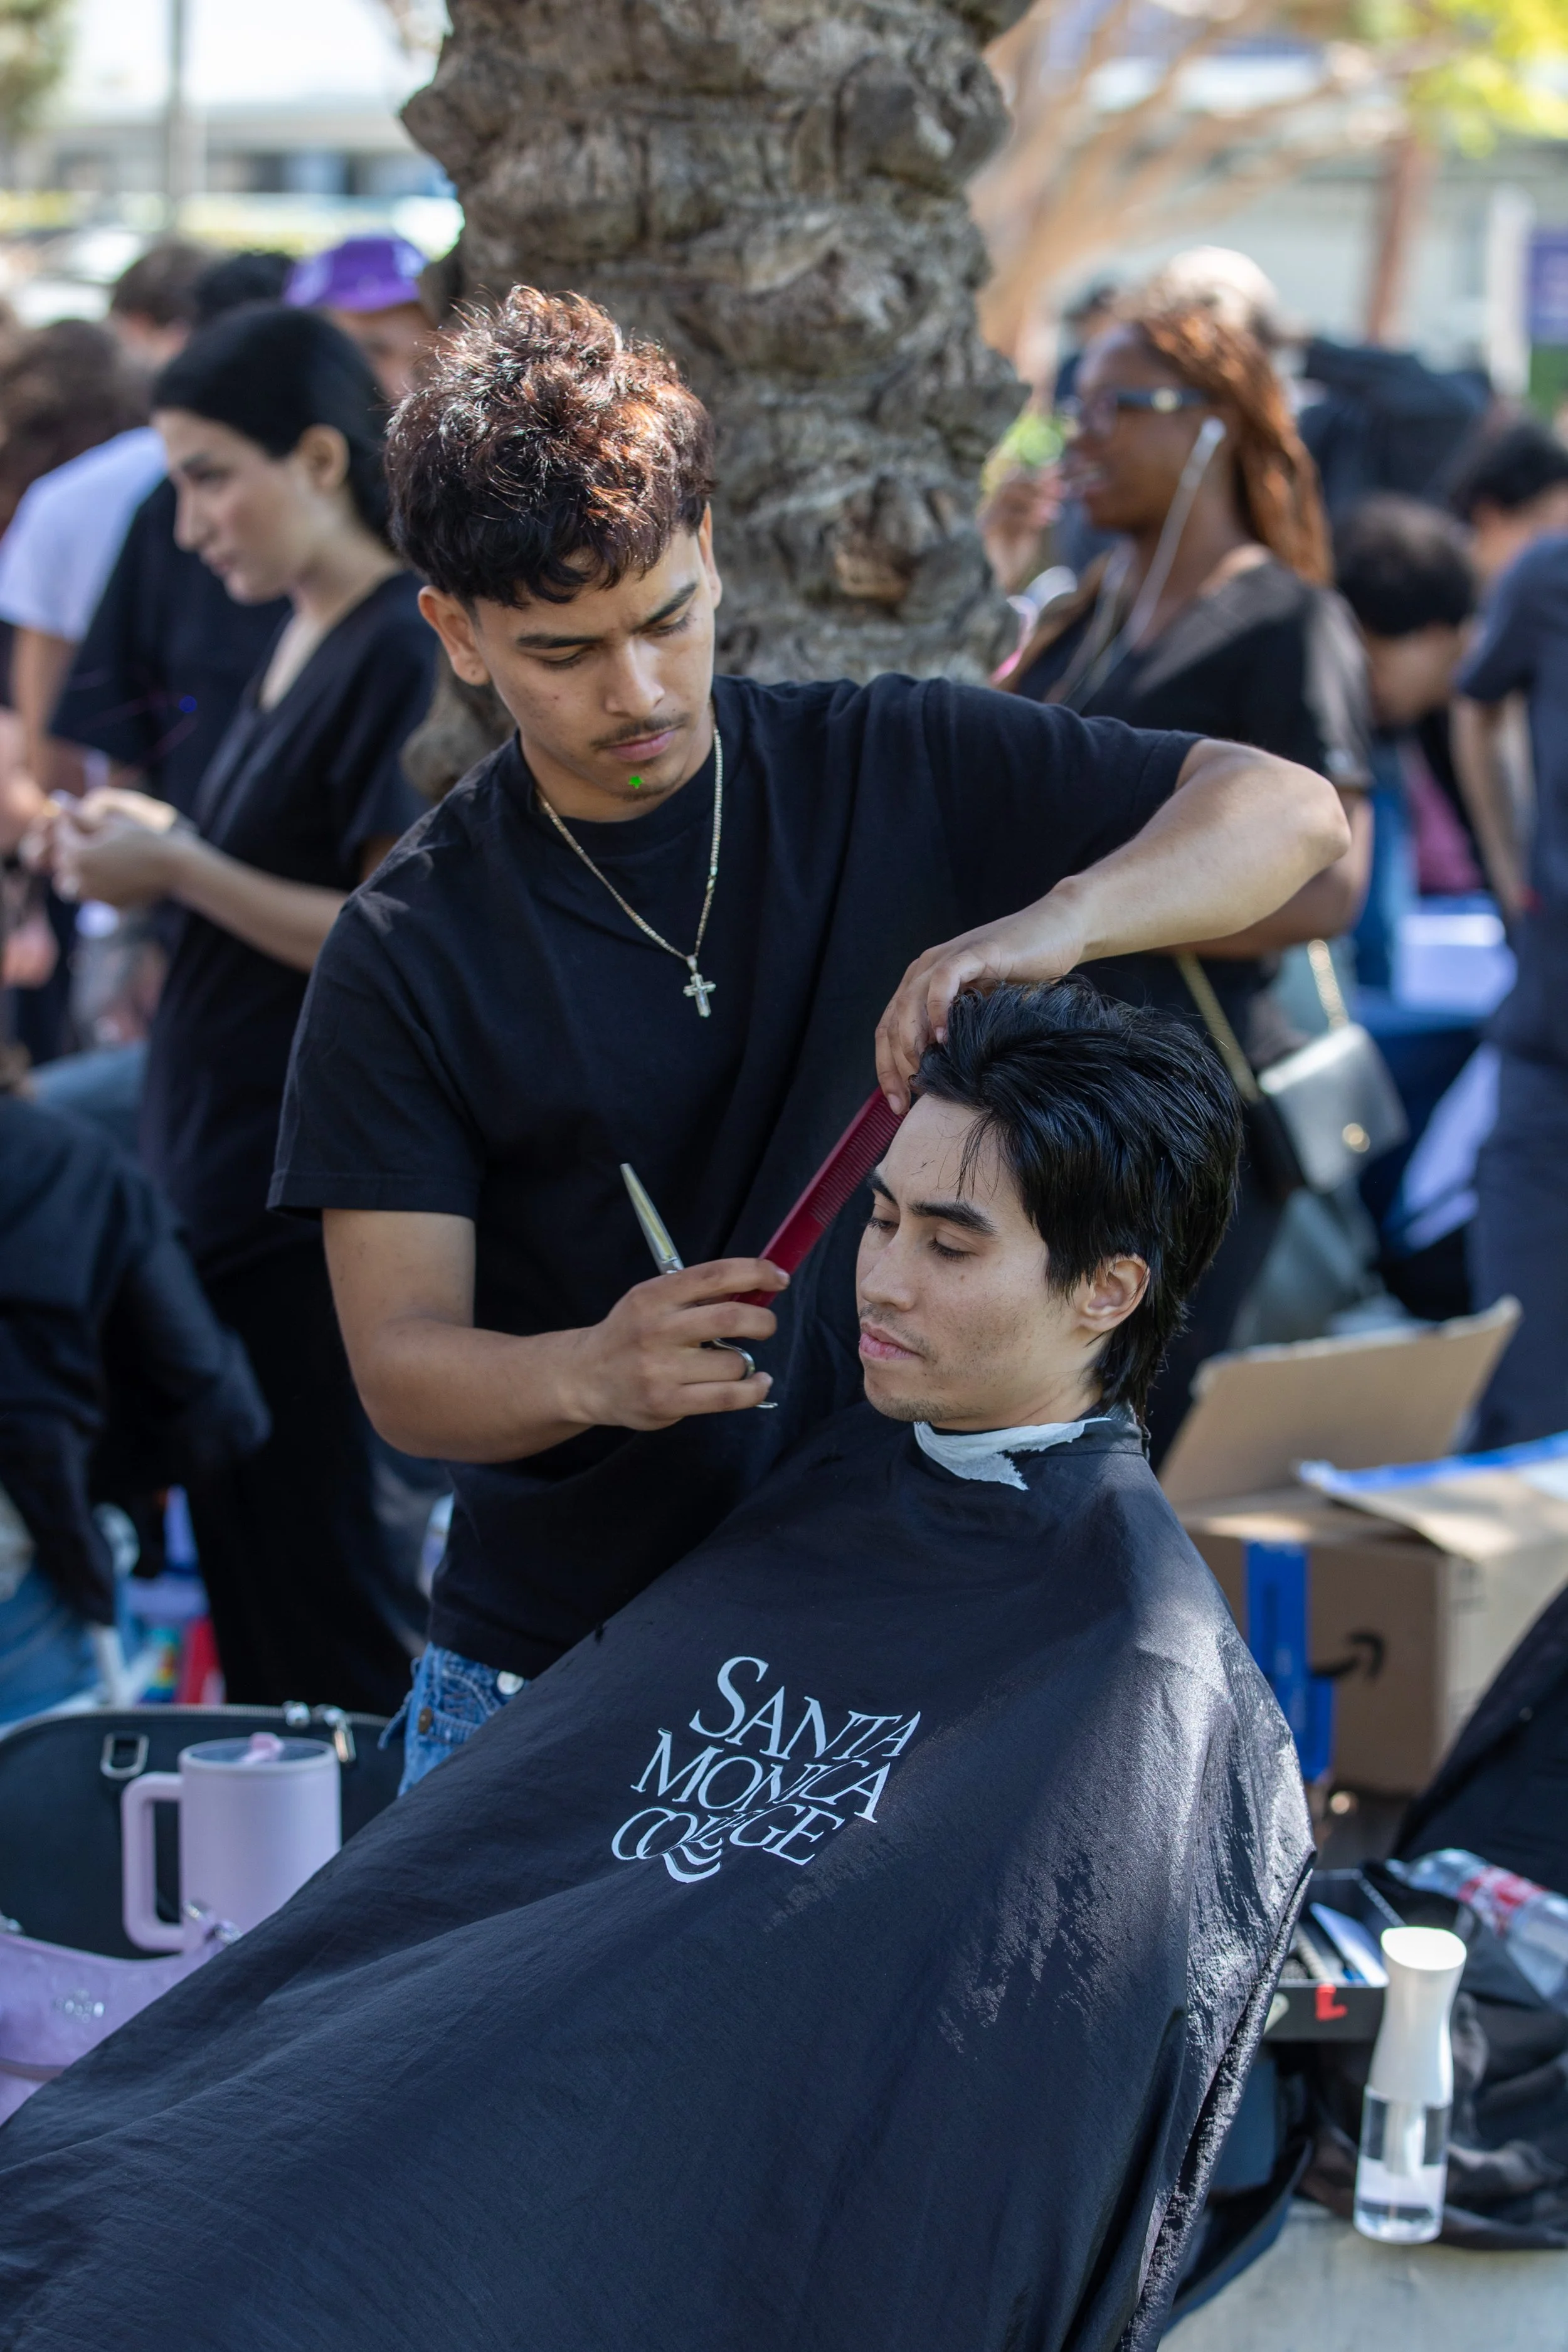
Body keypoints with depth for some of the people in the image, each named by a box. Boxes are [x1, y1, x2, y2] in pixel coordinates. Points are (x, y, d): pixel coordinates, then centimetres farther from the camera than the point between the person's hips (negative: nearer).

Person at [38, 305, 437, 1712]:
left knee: (306, 1573, -3)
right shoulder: (306, 645, 13)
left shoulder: (404, 651, -15)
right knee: (243, 1564, 13)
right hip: (224, 1162, 9)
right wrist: (163, 854, 7)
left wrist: (183, 871, -17)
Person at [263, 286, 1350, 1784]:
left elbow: (1288, 814, -3)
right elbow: (399, 1365, -6)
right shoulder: (408, 955, -2)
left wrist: (1053, 922, -23)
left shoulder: (899, 775, 2)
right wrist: (590, 1374, -29)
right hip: (550, 1655, 0)